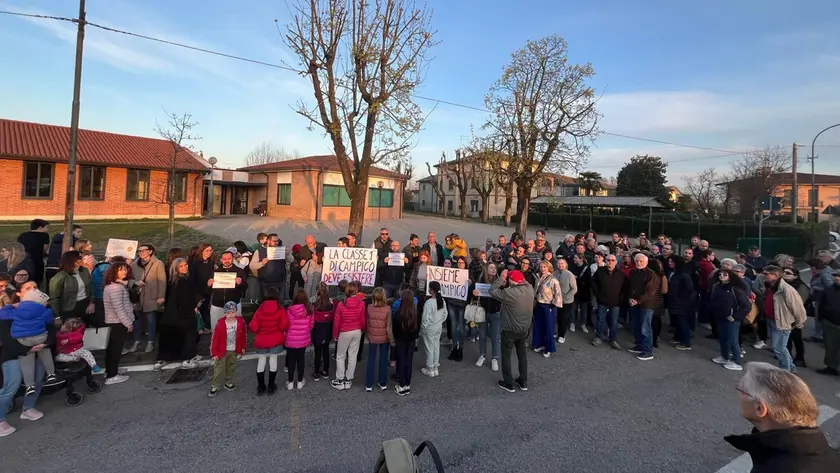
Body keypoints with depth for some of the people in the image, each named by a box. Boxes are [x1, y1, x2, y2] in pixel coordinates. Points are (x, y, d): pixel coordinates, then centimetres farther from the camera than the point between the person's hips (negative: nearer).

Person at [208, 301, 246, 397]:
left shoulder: (241, 322, -12)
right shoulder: (220, 324, -21)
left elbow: (243, 335, 2)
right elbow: (214, 338, -14)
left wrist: (243, 347, 8)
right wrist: (214, 353, -12)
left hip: (234, 351, 3)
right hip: (222, 351, -3)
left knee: (231, 368, 17)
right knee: (219, 369, 2)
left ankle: (228, 383, 35)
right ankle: (215, 387, 17)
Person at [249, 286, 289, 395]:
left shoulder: (260, 309, -13)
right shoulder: (280, 309, -14)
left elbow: (253, 327, -12)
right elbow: (284, 325, -16)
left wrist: (259, 332, 9)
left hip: (261, 341, 1)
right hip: (276, 340, 0)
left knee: (261, 361, 14)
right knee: (273, 360, 12)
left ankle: (261, 387, 24)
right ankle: (271, 386, 22)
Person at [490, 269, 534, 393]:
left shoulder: (508, 293, -27)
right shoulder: (530, 289, -9)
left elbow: (492, 291, -16)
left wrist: (501, 278, -9)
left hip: (510, 330, -6)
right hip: (524, 328, 6)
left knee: (506, 355, 12)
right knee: (522, 354, 21)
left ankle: (508, 384, 19)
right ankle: (523, 382, 31)